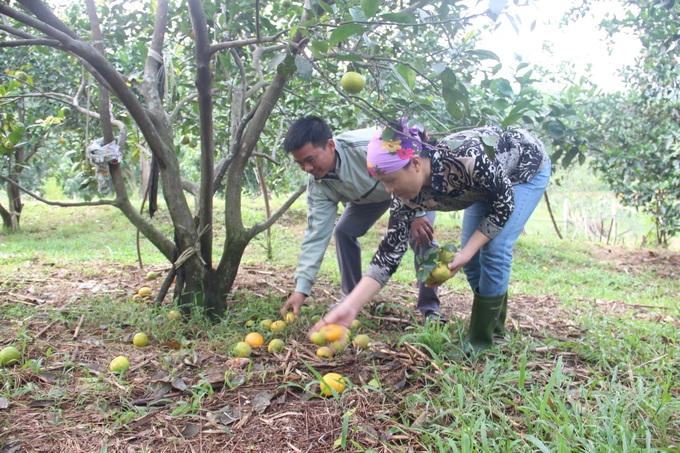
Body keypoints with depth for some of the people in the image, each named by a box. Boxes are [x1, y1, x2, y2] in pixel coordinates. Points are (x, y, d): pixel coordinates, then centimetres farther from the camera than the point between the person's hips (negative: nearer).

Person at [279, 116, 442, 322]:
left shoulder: (368, 145, -44)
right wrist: (301, 289, -27)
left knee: (420, 237, -22)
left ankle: (430, 308, -5)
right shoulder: (318, 185, -23)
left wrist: (418, 213, -27)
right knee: (343, 231, -8)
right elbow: (316, 235, -22)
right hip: (371, 194, 5)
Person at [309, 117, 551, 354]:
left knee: (495, 248, -15)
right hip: (487, 182, 5)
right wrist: (349, 306, -33)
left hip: (528, 163, -5)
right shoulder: (406, 195, -26)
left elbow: (504, 204, -26)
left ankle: (481, 339, -1)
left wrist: (467, 252, -29)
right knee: (472, 254, 2)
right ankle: (494, 321, 24)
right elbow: (389, 251, -26)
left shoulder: (467, 158, -43)